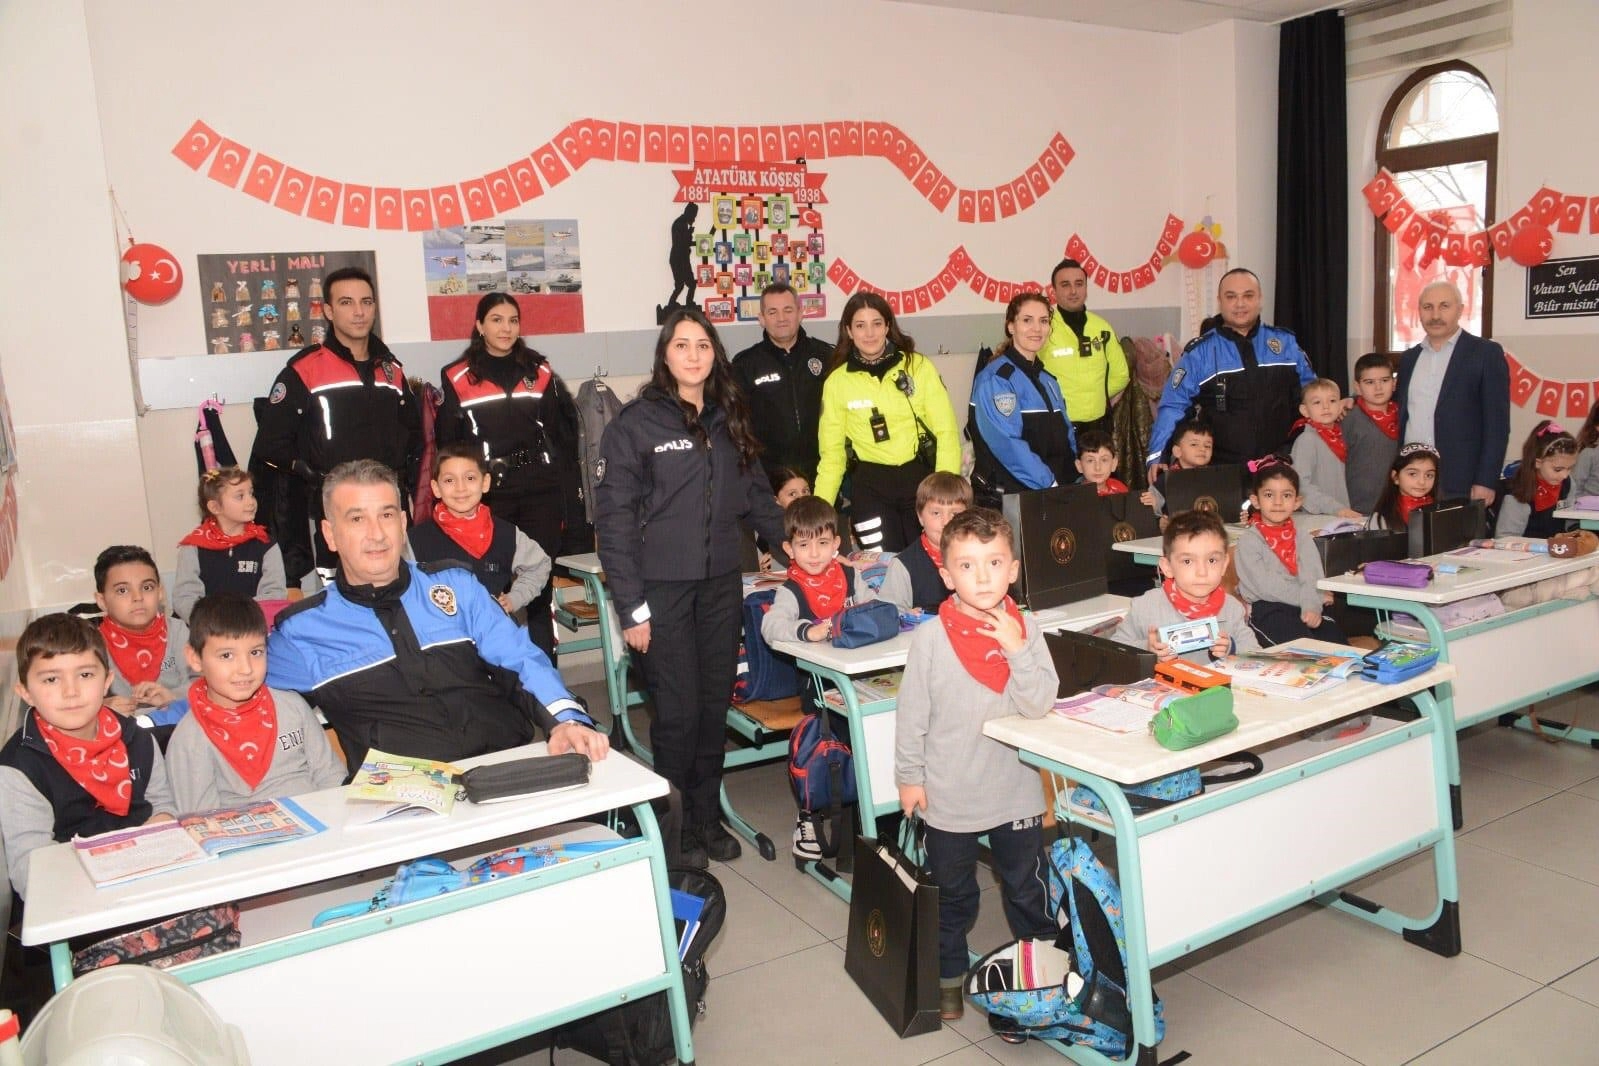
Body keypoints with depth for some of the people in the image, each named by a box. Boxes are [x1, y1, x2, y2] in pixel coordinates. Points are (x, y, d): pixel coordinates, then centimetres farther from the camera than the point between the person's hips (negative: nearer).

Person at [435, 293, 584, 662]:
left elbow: (563, 436, 10)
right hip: (488, 495, -2)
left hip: (541, 493, 2)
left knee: (540, 585, 7)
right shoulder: (457, 379, 3)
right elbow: (447, 447, 4)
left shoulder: (540, 372, 10)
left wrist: (570, 501, 5)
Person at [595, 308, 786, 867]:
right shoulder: (636, 423, -6)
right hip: (662, 589, -4)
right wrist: (631, 607, -10)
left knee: (715, 705, 11)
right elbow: (614, 519, -8)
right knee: (678, 711, 0)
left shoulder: (729, 420, 9)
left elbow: (757, 497, 18)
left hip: (721, 585, 5)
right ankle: (675, 826, 20)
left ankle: (707, 816, 28)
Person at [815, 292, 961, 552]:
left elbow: (946, 433, -3)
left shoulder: (919, 367, -1)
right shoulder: (837, 381, 2)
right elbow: (831, 451, 6)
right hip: (870, 486, 0)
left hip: (921, 477, 0)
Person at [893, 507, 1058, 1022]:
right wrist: (909, 776, -3)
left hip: (1016, 791, 1)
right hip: (949, 796, -1)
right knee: (952, 895, 18)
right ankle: (948, 975, 38)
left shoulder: (1025, 631, -8)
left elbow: (1040, 704, -16)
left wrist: (1016, 648, -26)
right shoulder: (931, 638, -13)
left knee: (1027, 891, 19)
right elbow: (912, 713, -5)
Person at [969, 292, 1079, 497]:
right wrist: (1050, 484, -21)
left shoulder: (1047, 380, 15)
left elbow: (1067, 437, 17)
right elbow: (1008, 444, -20)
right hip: (1009, 498, -7)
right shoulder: (994, 379, -11)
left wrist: (1079, 482, 3)